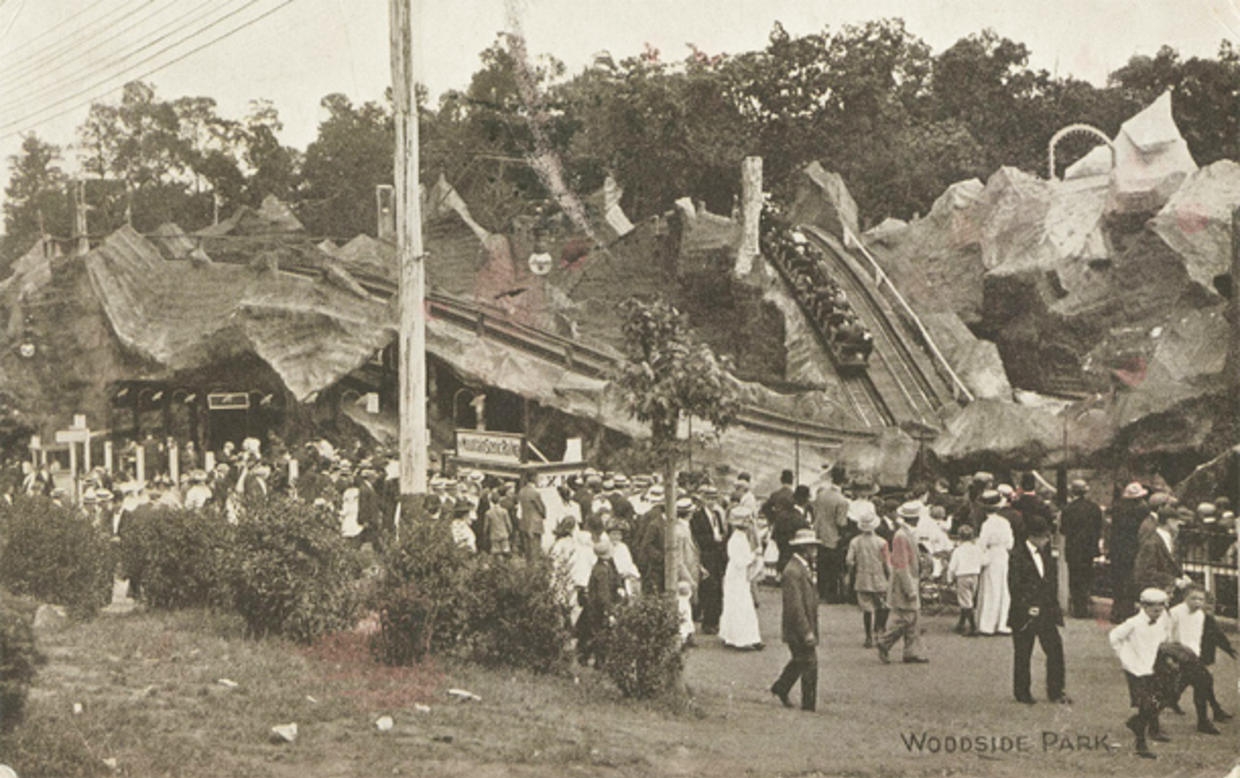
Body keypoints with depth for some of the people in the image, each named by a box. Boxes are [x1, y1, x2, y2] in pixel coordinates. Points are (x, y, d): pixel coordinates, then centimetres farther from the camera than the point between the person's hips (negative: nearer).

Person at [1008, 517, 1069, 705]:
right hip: (1025, 614, -6)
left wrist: (1054, 607, 10)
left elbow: (1052, 579, 16)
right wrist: (1026, 607, -18)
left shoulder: (1045, 553, 11)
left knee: (1055, 649, 1)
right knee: (1023, 655, 4)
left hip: (1046, 613, 6)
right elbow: (1014, 585, -13)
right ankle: (1022, 693, 16)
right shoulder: (1018, 555, -10)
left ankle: (1055, 692, 10)